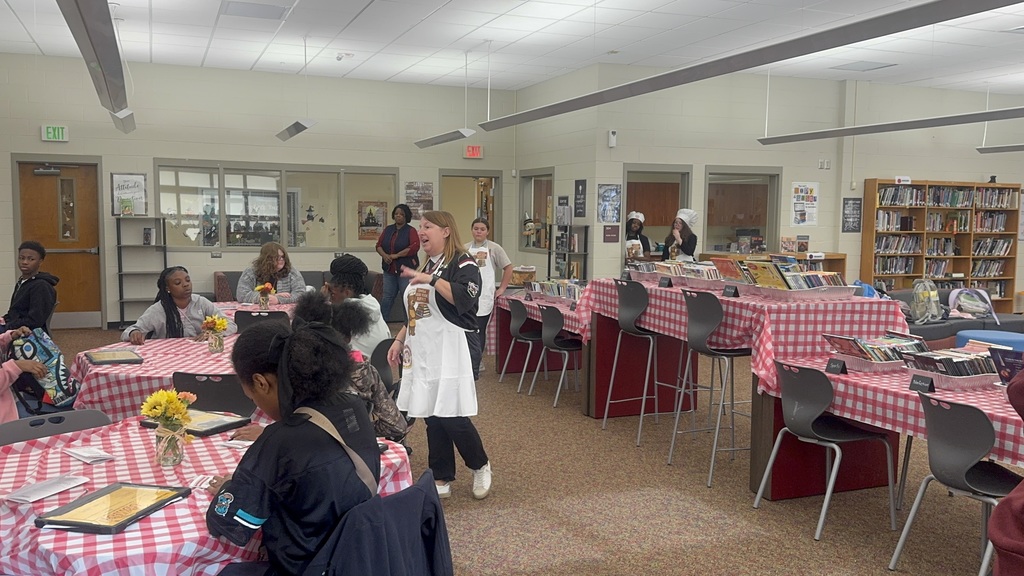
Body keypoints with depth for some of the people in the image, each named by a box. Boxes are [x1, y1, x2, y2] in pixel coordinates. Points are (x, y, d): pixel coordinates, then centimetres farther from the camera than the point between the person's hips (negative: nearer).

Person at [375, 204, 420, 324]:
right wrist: (384, 255, -11)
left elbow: (415, 247, -17)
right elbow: (379, 245, 11)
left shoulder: (411, 231, -3)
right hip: (389, 269, 5)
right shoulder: (388, 229, 12)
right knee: (387, 297, 10)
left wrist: (396, 255, -16)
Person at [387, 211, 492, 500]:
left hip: (451, 352, -8)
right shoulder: (425, 267, 19)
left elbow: (465, 298, -27)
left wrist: (432, 280, -26)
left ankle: (481, 467, 15)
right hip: (424, 354, 8)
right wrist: (399, 340, 18)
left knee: (452, 417, -9)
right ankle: (441, 480, 18)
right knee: (432, 417, 8)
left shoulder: (462, 264, -7)